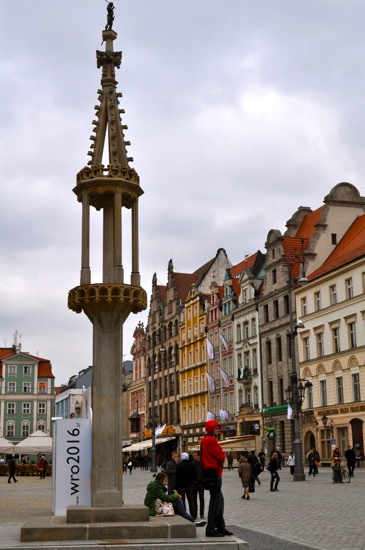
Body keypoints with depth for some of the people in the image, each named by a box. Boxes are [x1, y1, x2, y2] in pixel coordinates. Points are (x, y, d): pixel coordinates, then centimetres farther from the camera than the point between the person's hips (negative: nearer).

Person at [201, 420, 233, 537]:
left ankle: (220, 527, 21)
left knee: (219, 500, 15)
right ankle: (211, 529, -5)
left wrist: (221, 457, 6)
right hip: (214, 473, -11)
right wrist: (223, 457, 5)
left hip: (211, 472, 11)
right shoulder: (210, 440, -15)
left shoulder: (205, 440, 18)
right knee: (215, 500, -8)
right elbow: (221, 456, -15)